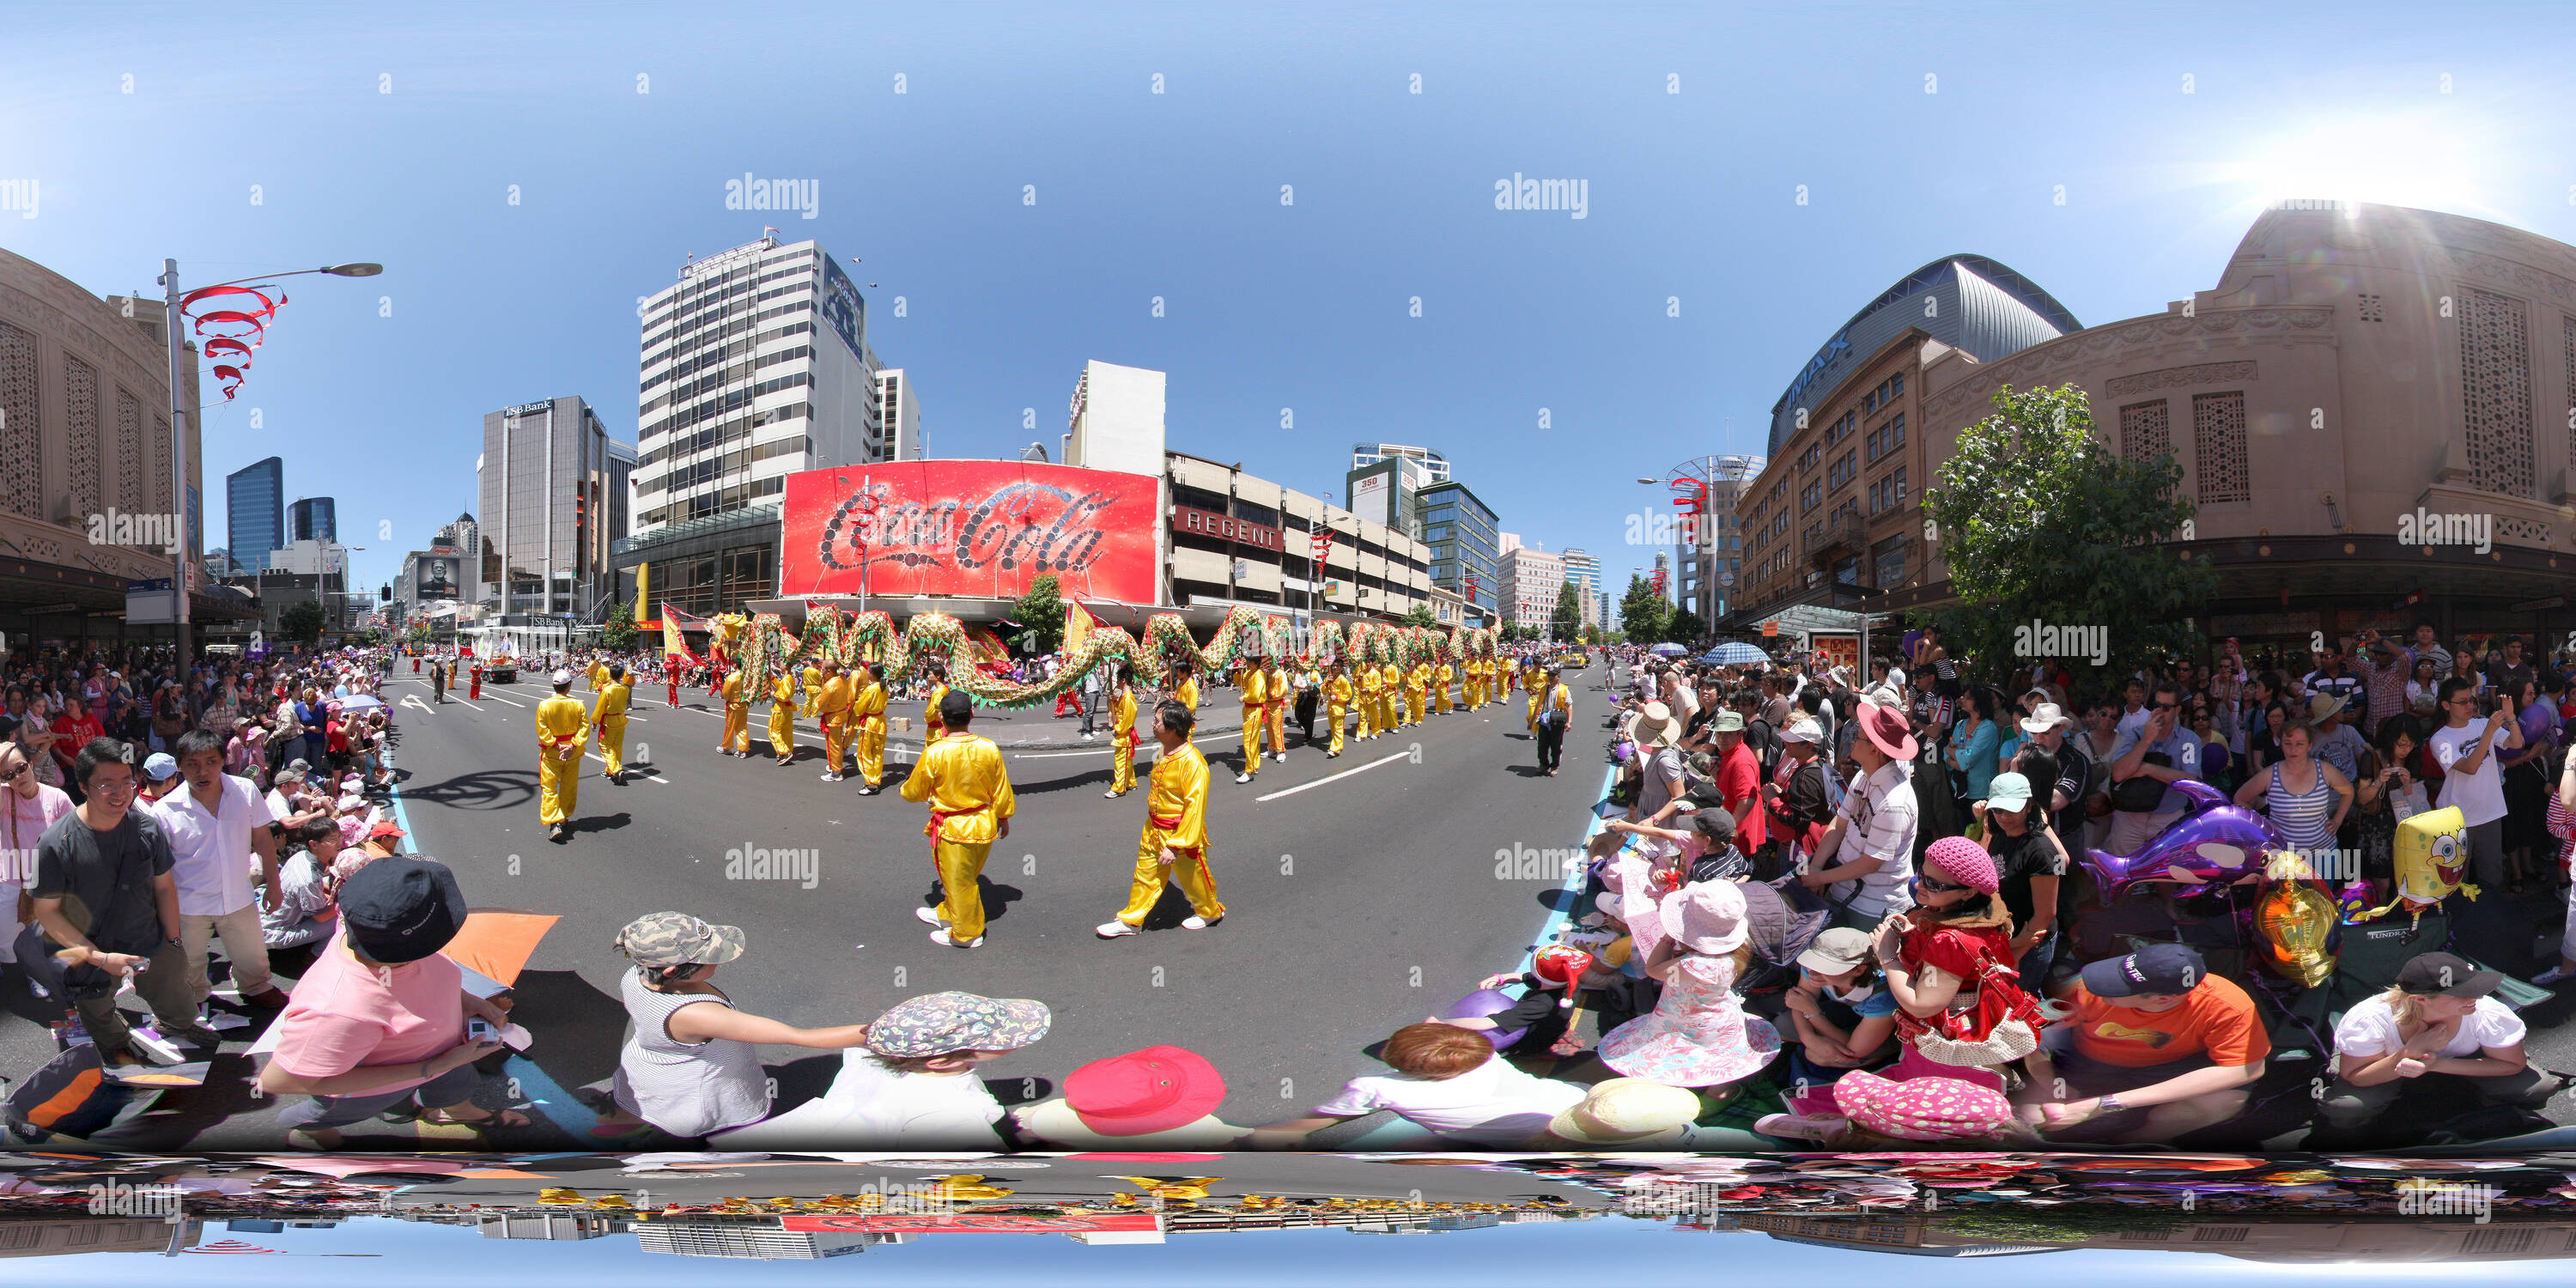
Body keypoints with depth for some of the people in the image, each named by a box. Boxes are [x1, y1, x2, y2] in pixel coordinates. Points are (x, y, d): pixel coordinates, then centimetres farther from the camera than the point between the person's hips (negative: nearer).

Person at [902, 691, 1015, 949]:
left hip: (953, 829, -5)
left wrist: (906, 787, 17)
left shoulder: (934, 753, -21)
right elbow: (1001, 790, 1)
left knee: (958, 881, 12)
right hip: (985, 826, 5)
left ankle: (967, 933, 26)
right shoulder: (989, 748, -11)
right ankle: (946, 915, 44)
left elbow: (914, 792, -6)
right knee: (966, 878, 23)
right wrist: (1004, 817, 18)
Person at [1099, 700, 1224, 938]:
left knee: (1193, 878, 15)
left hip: (1182, 834, -8)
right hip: (1154, 829, 8)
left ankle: (1210, 912, 40)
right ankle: (1130, 920, 32)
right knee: (1145, 875, 18)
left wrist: (1175, 846, -25)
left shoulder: (1192, 763, -29)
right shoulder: (1165, 753, -2)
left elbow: (1195, 808, -27)